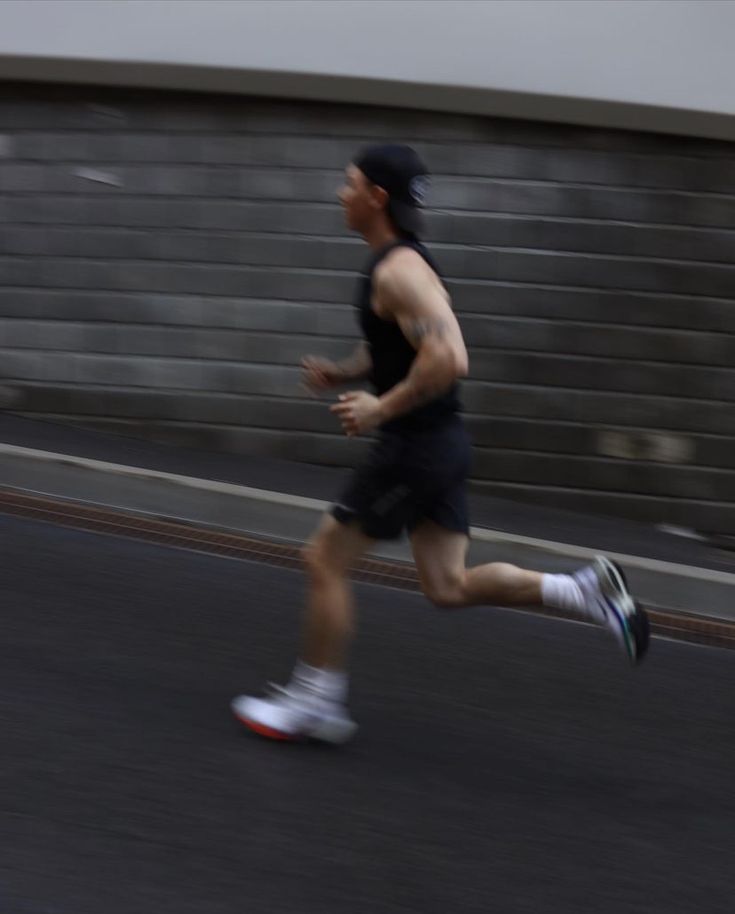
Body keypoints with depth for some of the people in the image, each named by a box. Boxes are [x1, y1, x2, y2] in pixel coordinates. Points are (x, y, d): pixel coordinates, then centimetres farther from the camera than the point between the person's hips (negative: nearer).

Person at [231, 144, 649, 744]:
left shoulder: (398, 271, -19)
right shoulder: (400, 262, 12)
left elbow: (449, 359, -31)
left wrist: (381, 408, -23)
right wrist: (342, 373, 11)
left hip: (416, 445, -10)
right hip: (437, 445, 10)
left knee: (325, 562, 3)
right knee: (448, 587, 11)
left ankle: (316, 704, 14)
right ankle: (585, 589, 3)